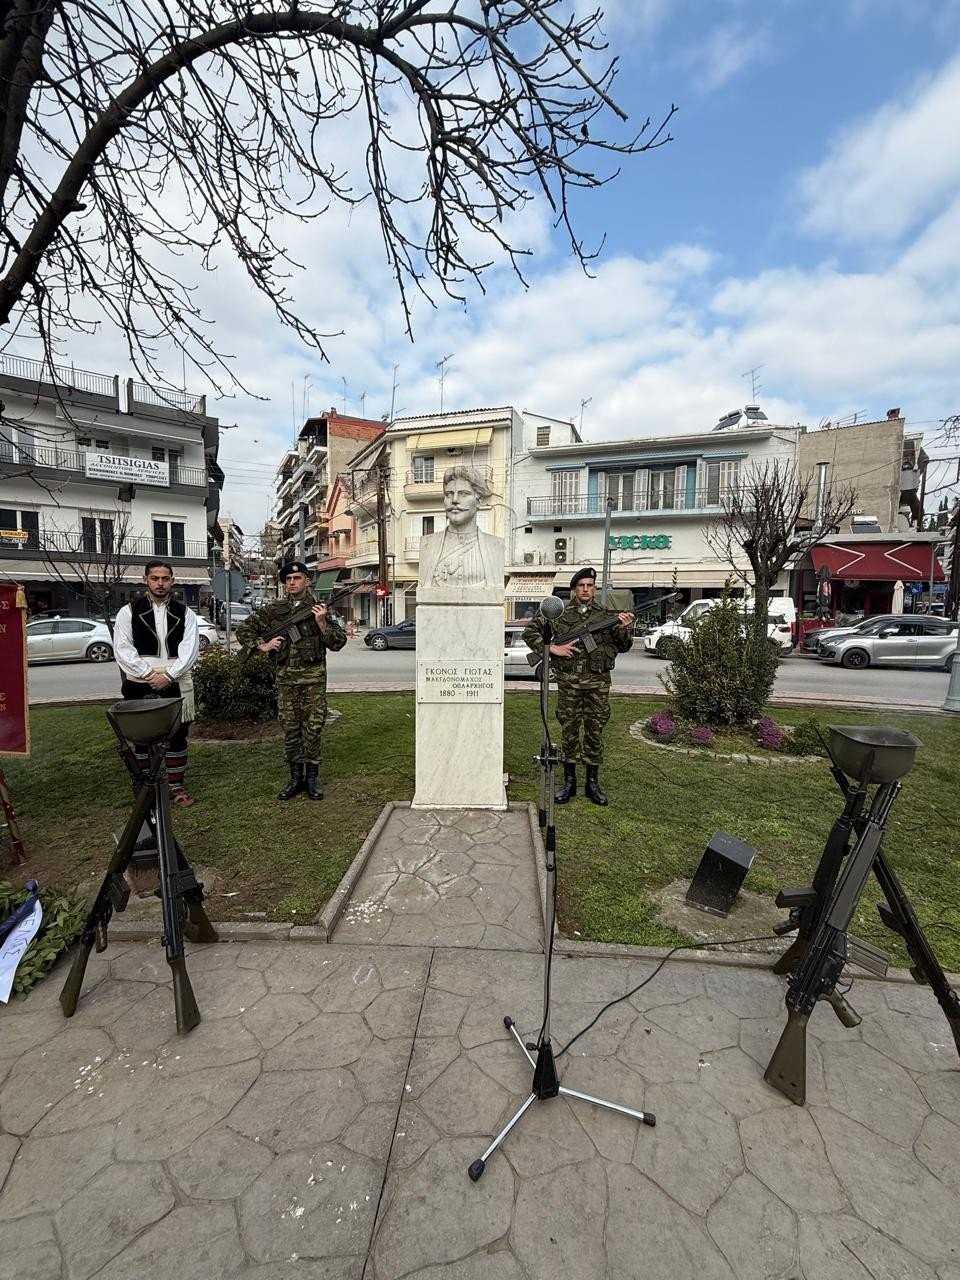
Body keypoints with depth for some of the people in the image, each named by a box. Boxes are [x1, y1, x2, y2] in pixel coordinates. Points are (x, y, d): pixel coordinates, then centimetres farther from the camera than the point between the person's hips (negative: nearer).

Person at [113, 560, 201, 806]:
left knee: (178, 737, 7)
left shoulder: (185, 613, 6)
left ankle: (176, 787, 19)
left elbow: (190, 649, -2)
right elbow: (123, 649, -4)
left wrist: (168, 675, -14)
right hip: (141, 686, -1)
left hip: (176, 685, 1)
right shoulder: (129, 612, 4)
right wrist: (149, 675, -14)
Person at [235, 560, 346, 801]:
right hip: (286, 678, 2)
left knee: (313, 727, 1)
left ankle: (312, 777, 13)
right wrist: (262, 646, 0)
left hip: (314, 677, -2)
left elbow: (338, 643, -3)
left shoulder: (320, 609, 2)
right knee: (289, 728, 7)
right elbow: (243, 629, 14)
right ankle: (296, 778, 19)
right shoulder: (273, 610, 7)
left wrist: (322, 623, -16)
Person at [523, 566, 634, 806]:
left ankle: (592, 783, 21)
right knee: (569, 731, 6)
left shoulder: (606, 614, 8)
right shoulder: (560, 613, 3)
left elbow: (623, 647, 9)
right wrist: (552, 648, -9)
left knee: (595, 731, 8)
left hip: (598, 682, 1)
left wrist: (624, 629, -11)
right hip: (568, 681, -1)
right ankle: (569, 782, 18)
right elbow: (529, 631, 3)